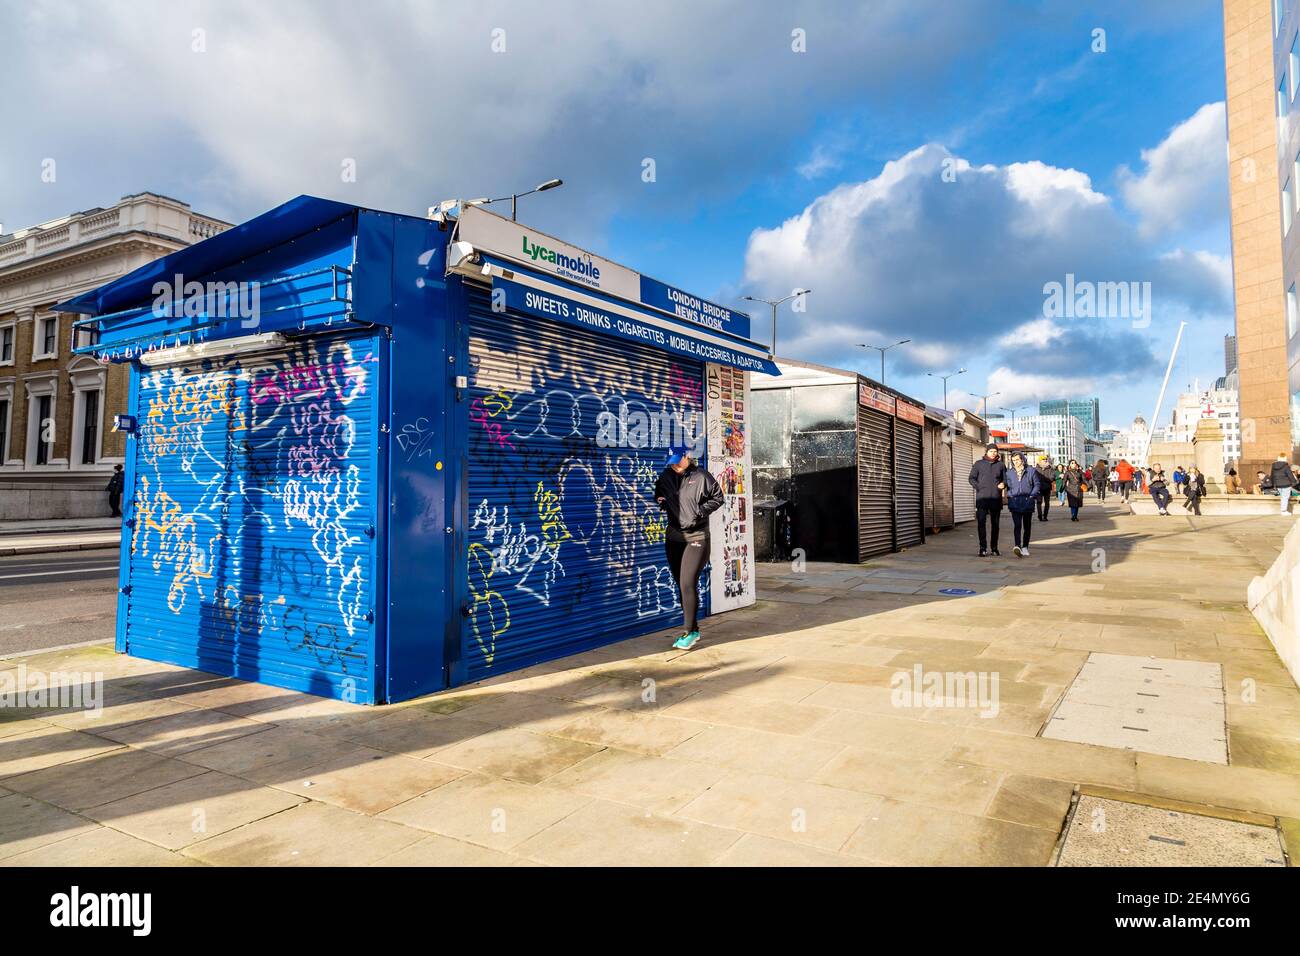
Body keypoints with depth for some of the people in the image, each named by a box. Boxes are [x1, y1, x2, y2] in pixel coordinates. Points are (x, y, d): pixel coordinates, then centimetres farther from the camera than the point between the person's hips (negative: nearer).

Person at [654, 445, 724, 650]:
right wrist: (660, 500, 2)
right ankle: (693, 630, 21)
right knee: (682, 585, 10)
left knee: (688, 584, -13)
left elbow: (718, 498, 1)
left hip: (696, 538, -6)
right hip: (673, 538, 6)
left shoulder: (701, 477, -8)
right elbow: (659, 493, 24)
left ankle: (689, 632, -5)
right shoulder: (665, 477, 6)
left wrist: (700, 511, -12)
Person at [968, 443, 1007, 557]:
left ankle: (994, 548, 18)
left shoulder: (1001, 465, 12)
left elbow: (1005, 479, 18)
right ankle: (983, 548, -8)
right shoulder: (978, 464, 7)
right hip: (982, 498, -2)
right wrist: (978, 487, -9)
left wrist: (1003, 484, -5)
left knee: (995, 524, 9)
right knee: (981, 523, -10)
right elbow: (971, 478, 7)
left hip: (996, 498, 2)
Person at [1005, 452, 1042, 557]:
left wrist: (1032, 496, -5)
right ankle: (1017, 546, -25)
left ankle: (1025, 547, 18)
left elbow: (1037, 484, 6)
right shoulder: (1009, 473, 10)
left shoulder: (1031, 471, 5)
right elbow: (1008, 486, 15)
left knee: (1027, 526, 8)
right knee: (1017, 525, -14)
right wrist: (1010, 496, -1)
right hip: (1014, 502, 0)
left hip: (1028, 501, 0)